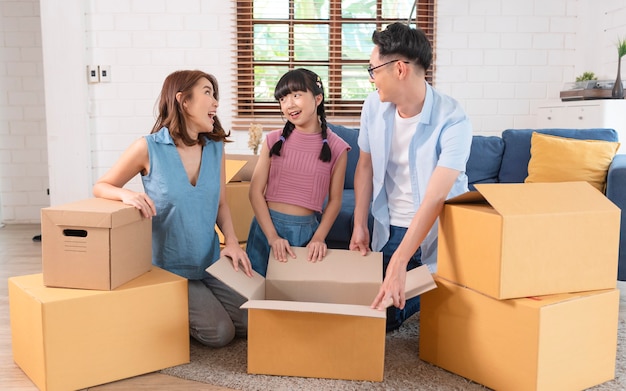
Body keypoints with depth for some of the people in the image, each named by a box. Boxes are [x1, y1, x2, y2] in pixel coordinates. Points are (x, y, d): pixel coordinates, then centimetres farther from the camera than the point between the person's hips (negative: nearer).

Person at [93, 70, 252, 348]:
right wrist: (126, 194, -24)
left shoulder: (215, 147, 1)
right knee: (219, 333, -13)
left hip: (211, 263, 5)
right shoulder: (148, 148, -11)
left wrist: (232, 241, -8)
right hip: (170, 269, -4)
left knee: (252, 324, -1)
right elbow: (100, 187, -1)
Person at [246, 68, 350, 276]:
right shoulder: (274, 140, -1)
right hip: (267, 225, 2)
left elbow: (334, 200, 1)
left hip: (306, 229, -1)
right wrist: (272, 236, -12)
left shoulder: (337, 147, -4)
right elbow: (256, 192, -3)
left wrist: (318, 238, -10)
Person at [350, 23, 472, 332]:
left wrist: (398, 264, -38)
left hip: (438, 232, -4)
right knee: (378, 310, 7)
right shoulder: (374, 106, -7)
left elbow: (434, 199, -32)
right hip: (389, 230, 4)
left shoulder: (453, 121, -25)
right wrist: (359, 225, 1)